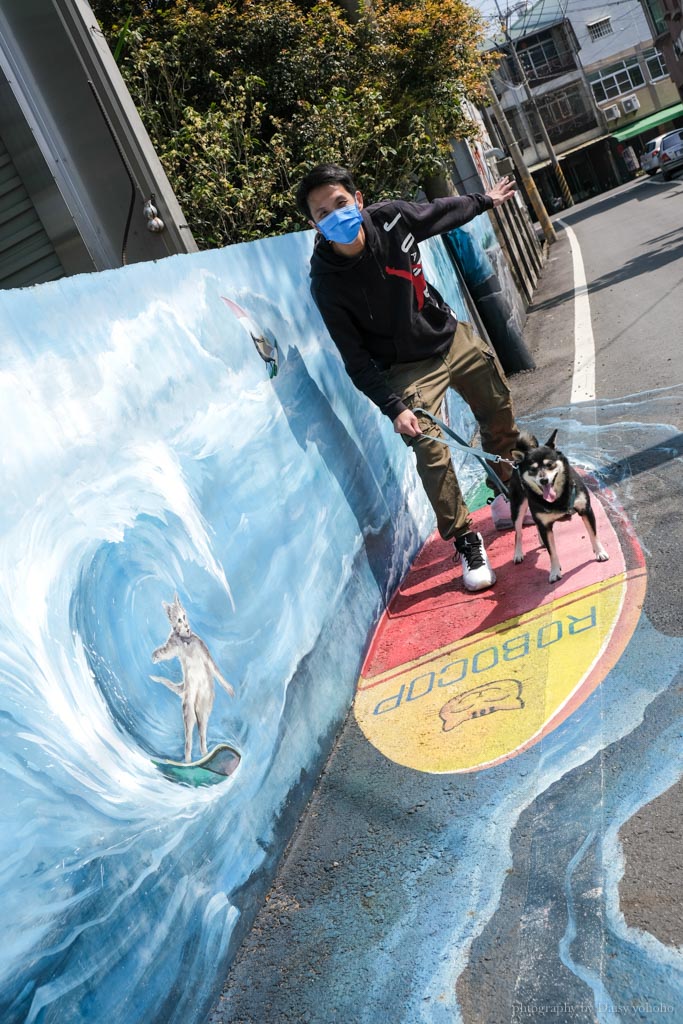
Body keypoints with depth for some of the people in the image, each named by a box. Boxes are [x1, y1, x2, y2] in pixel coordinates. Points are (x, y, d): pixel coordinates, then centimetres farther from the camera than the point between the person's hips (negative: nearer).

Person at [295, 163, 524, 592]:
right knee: (431, 453, -20)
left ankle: (510, 495, 41)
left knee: (500, 415, 16)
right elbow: (357, 360, -21)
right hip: (409, 369, -5)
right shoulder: (327, 283, -25)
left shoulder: (390, 217, -14)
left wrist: (485, 200, 25)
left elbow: (440, 212, 10)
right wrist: (394, 407, -28)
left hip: (453, 336, 6)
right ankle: (466, 541, -2)